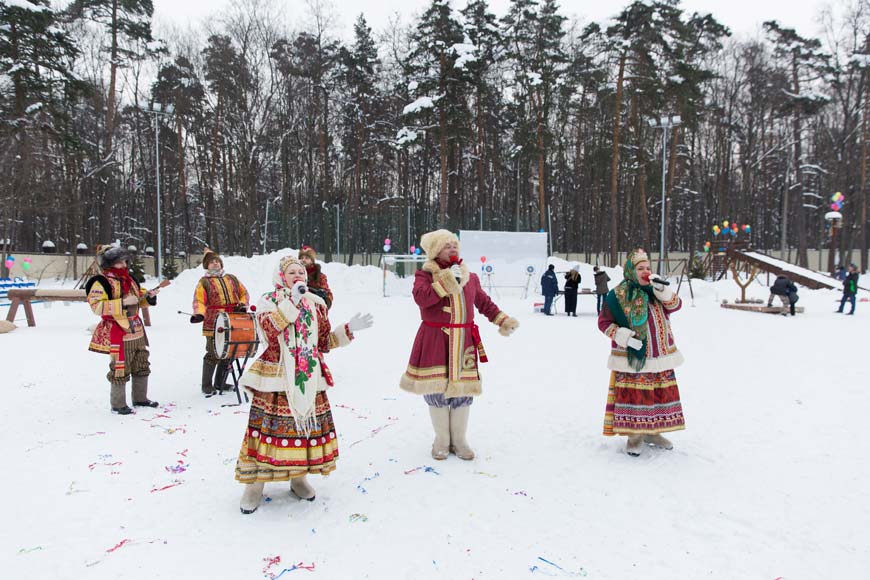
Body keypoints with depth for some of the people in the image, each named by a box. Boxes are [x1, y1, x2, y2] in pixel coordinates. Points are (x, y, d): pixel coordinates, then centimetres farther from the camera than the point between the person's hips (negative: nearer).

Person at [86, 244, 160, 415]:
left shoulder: (130, 280, 12)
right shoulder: (101, 282, -12)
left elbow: (139, 300, 24)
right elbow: (96, 306, -22)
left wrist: (149, 297, 1)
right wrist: (123, 303, -26)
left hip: (137, 331, 8)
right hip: (117, 334, -8)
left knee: (141, 366, 16)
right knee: (120, 369, -2)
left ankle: (140, 398, 30)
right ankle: (118, 404, 12)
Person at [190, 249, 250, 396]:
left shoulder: (231, 278, 16)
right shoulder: (204, 282, 2)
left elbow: (243, 292, 20)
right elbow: (199, 300, -9)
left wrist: (243, 304, 1)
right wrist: (199, 314, -27)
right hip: (213, 325, -5)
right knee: (213, 355, -4)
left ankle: (219, 383, 26)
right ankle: (207, 387, 10)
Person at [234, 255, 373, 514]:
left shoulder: (316, 304, 12)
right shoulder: (269, 300, 1)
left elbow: (325, 342, 14)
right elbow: (269, 327, -21)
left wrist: (349, 329, 3)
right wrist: (292, 300, -21)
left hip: (309, 378, 4)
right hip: (276, 378, -4)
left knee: (308, 424, 7)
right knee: (268, 426, -4)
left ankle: (299, 477, 25)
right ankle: (254, 484, 9)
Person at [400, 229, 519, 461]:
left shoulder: (470, 277, 11)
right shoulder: (425, 275, -2)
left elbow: (485, 303, 22)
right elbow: (420, 297, -22)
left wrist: (503, 320, 15)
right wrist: (447, 279, -23)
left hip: (463, 342, 3)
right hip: (434, 342, -3)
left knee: (462, 389, 6)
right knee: (436, 389, 3)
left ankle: (459, 440, 24)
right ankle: (441, 441, 23)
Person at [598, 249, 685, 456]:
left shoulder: (656, 290, 8)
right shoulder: (618, 295, -9)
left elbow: (675, 306, -3)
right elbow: (603, 322, -6)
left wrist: (665, 293, -21)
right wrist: (621, 335, -20)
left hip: (660, 356, 5)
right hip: (632, 358, -5)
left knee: (660, 394, 12)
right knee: (633, 395, -2)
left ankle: (653, 432, 28)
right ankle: (634, 435, 12)